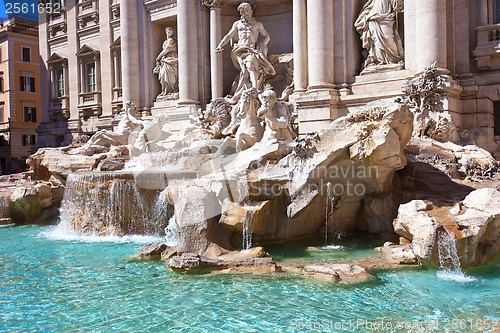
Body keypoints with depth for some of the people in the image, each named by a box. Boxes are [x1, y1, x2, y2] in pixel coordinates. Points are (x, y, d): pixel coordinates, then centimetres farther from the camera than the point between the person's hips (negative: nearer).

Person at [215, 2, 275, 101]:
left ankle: (255, 89, -47)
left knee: (250, 65, -33)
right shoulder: (237, 24, 24)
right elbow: (228, 36, 21)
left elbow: (267, 37, 21)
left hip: (252, 50, -2)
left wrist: (262, 44, -1)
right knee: (245, 70, -25)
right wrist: (220, 45, 5)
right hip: (240, 49, 2)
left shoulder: (257, 24, 20)